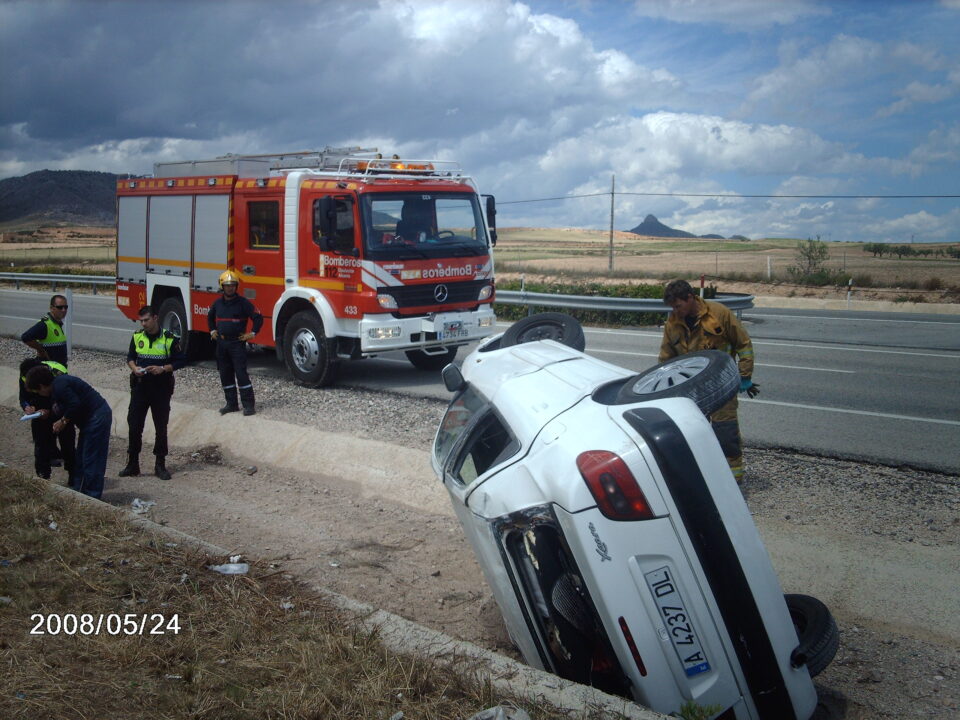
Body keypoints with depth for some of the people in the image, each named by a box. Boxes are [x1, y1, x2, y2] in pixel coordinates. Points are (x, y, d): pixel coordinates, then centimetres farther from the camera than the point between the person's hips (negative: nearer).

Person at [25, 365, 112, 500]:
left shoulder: (59, 386, -15)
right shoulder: (58, 383, 17)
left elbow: (75, 405, -25)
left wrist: (63, 421, -11)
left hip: (98, 417, -11)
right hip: (90, 418, 11)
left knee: (91, 459, -7)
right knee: (81, 458, 17)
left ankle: (92, 497, -2)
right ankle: (79, 491, 24)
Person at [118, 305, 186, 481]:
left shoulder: (169, 339, -7)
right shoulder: (137, 336, 4)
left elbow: (181, 360, -4)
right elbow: (130, 357, 14)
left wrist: (163, 369, -18)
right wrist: (134, 368, -7)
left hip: (161, 389, -3)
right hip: (140, 387, 3)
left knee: (161, 428, 5)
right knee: (134, 426, 3)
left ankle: (160, 465, 15)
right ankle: (132, 464, 14)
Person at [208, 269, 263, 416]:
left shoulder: (243, 303, -8)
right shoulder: (217, 303, 8)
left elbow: (258, 318, -7)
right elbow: (210, 317, 28)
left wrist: (252, 333, -10)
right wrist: (212, 331, 19)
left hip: (237, 343, -6)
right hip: (221, 343, 6)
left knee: (241, 373, -8)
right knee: (225, 375, 9)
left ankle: (248, 404, -5)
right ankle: (231, 404, 17)